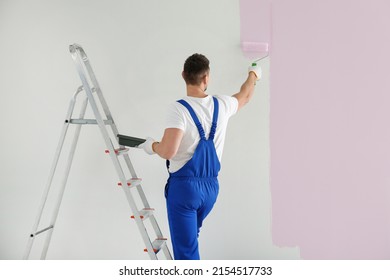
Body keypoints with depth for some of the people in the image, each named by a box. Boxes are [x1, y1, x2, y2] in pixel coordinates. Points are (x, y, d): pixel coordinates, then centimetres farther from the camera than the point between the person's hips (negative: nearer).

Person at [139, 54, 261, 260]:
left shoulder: (178, 109, -16)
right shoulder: (221, 105, 1)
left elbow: (168, 151, -25)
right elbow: (245, 96, 24)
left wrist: (152, 145, -2)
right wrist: (253, 74, 43)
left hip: (184, 185, -6)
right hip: (211, 186, 6)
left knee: (186, 249, -1)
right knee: (188, 239, 27)